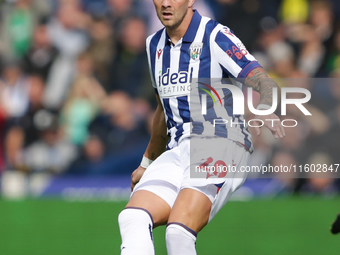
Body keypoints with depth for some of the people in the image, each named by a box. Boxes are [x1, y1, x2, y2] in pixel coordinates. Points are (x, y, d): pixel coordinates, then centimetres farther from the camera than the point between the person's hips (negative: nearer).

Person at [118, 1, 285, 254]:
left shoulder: (215, 36, -5)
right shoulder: (155, 45, 16)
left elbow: (262, 80, -17)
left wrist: (264, 108, -40)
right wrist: (147, 163, 38)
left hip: (220, 145, -6)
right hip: (177, 152, 7)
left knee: (179, 231, -28)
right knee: (132, 219, -20)